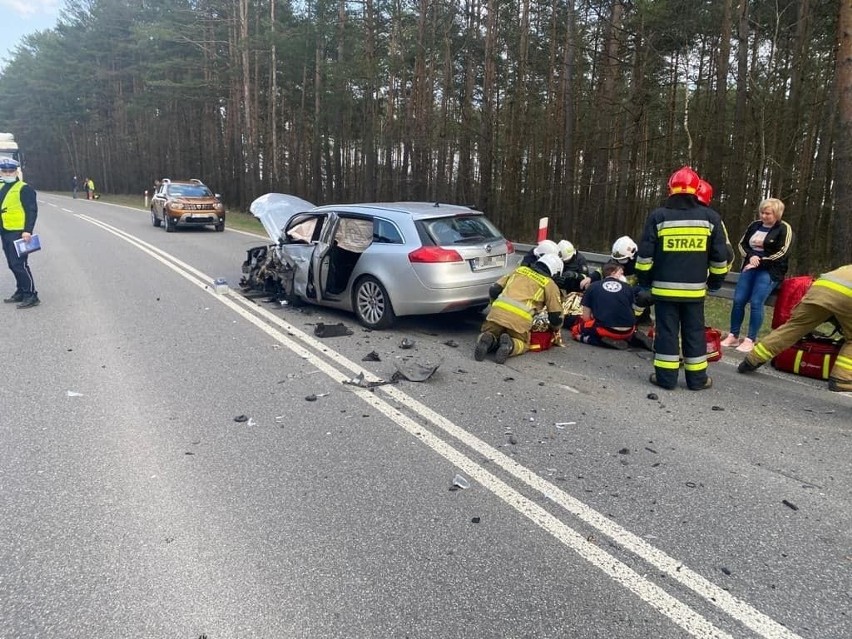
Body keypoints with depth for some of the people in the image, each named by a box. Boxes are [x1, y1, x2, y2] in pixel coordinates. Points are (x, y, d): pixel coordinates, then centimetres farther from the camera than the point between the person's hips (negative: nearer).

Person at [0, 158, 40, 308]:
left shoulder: (24, 189, -7)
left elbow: (32, 211, -13)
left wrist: (28, 230, -21)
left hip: (18, 233, -8)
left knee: (19, 264, -11)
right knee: (13, 265, 13)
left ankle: (31, 296, -6)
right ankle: (20, 292, 23)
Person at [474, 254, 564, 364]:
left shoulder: (520, 269, 23)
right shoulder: (550, 285, 13)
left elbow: (494, 290, 20)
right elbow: (556, 316, 14)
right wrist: (555, 329, 36)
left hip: (498, 312, 2)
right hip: (520, 319, -2)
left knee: (485, 334, 25)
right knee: (523, 344, 23)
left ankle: (488, 340, -10)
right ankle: (510, 345, -10)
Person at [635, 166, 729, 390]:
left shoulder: (658, 216, -4)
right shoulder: (711, 217, 2)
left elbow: (645, 254, -3)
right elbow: (720, 257, 6)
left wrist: (644, 279, 10)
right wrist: (716, 281, 19)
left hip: (664, 286, -1)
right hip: (695, 288, 2)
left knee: (666, 331, 5)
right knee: (694, 332, 10)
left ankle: (666, 377, 8)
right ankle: (697, 378, 17)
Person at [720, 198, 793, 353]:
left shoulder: (784, 229, -2)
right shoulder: (755, 225, 13)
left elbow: (782, 253, -9)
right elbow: (742, 244, 13)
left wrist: (760, 262, -13)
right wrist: (751, 256, -7)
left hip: (769, 271, -5)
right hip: (750, 267, 5)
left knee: (756, 303, -17)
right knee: (738, 300, -6)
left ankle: (750, 340, -10)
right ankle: (733, 336, 3)